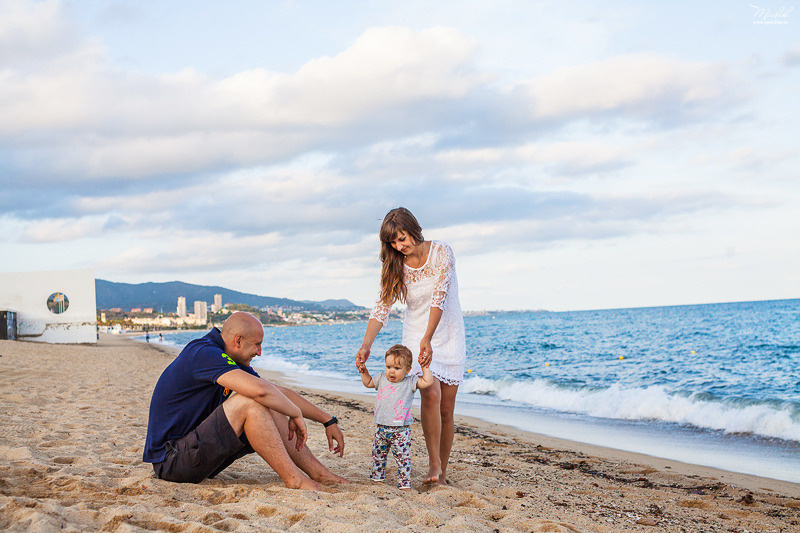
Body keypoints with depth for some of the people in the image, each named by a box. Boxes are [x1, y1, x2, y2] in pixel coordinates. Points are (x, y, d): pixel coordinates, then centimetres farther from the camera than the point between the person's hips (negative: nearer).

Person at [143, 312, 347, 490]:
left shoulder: (236, 362, 10)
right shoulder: (204, 353, -20)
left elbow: (281, 393, 16)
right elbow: (259, 390, -33)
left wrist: (328, 421, 15)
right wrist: (296, 414, -17)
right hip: (171, 460, -10)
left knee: (270, 410, 4)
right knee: (248, 403, -24)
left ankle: (319, 474, 3)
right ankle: (294, 479, -21)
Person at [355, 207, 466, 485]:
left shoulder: (441, 252, -15)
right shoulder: (396, 266, -5)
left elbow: (439, 297, -25)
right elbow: (381, 308, -10)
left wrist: (428, 339, -35)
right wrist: (366, 345, -25)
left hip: (449, 335, -1)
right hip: (415, 334, 1)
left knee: (446, 409, 1)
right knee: (431, 395, -23)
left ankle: (442, 472, 13)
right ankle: (433, 463, -14)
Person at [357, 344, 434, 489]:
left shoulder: (410, 382, -4)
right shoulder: (382, 378, 8)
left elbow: (428, 382, -10)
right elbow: (368, 383, 24)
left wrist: (425, 368, -7)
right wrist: (364, 371, 12)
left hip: (400, 429, -4)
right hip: (381, 427, 5)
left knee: (403, 457, -5)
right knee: (378, 455, 13)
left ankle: (405, 484, 1)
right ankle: (377, 478, 28)